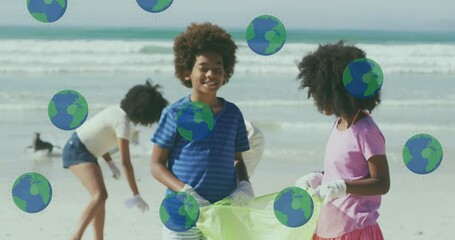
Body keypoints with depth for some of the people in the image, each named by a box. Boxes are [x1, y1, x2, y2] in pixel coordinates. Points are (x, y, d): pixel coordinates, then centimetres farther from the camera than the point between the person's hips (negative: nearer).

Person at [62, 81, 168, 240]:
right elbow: (126, 162, -25)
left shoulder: (118, 111, 5)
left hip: (86, 152, 11)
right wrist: (136, 195, -23)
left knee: (101, 197, 16)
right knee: (100, 196, -26)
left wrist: (111, 164, 11)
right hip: (77, 151, -11)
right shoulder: (123, 122, -22)